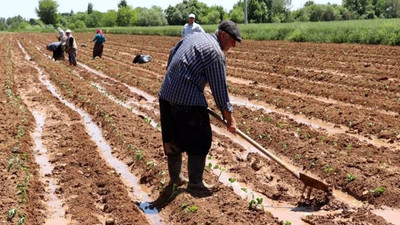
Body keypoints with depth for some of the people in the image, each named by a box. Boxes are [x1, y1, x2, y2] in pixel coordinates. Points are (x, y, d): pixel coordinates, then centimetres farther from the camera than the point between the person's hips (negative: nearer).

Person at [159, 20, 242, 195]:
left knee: (172, 139, 18)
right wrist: (229, 118, -2)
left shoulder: (196, 36, 15)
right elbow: (219, 89, -9)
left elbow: (172, 54, 24)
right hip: (188, 99, -9)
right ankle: (195, 183, 5)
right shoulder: (216, 53, -9)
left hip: (166, 94, 9)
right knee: (200, 141, 3)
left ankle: (175, 178, 30)